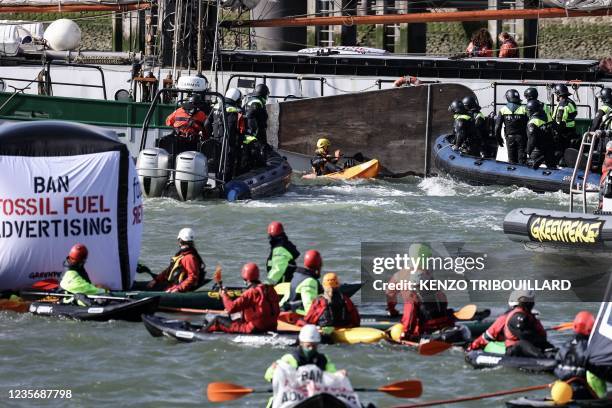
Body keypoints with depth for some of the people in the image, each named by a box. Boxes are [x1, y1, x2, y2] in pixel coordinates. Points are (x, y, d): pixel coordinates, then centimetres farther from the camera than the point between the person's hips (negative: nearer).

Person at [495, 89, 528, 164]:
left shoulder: (503, 110, -3)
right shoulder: (524, 109, -8)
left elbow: (497, 126, -2)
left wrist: (498, 138, 9)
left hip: (510, 137, 1)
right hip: (521, 137, -1)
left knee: (512, 160, 8)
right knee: (522, 159, 3)